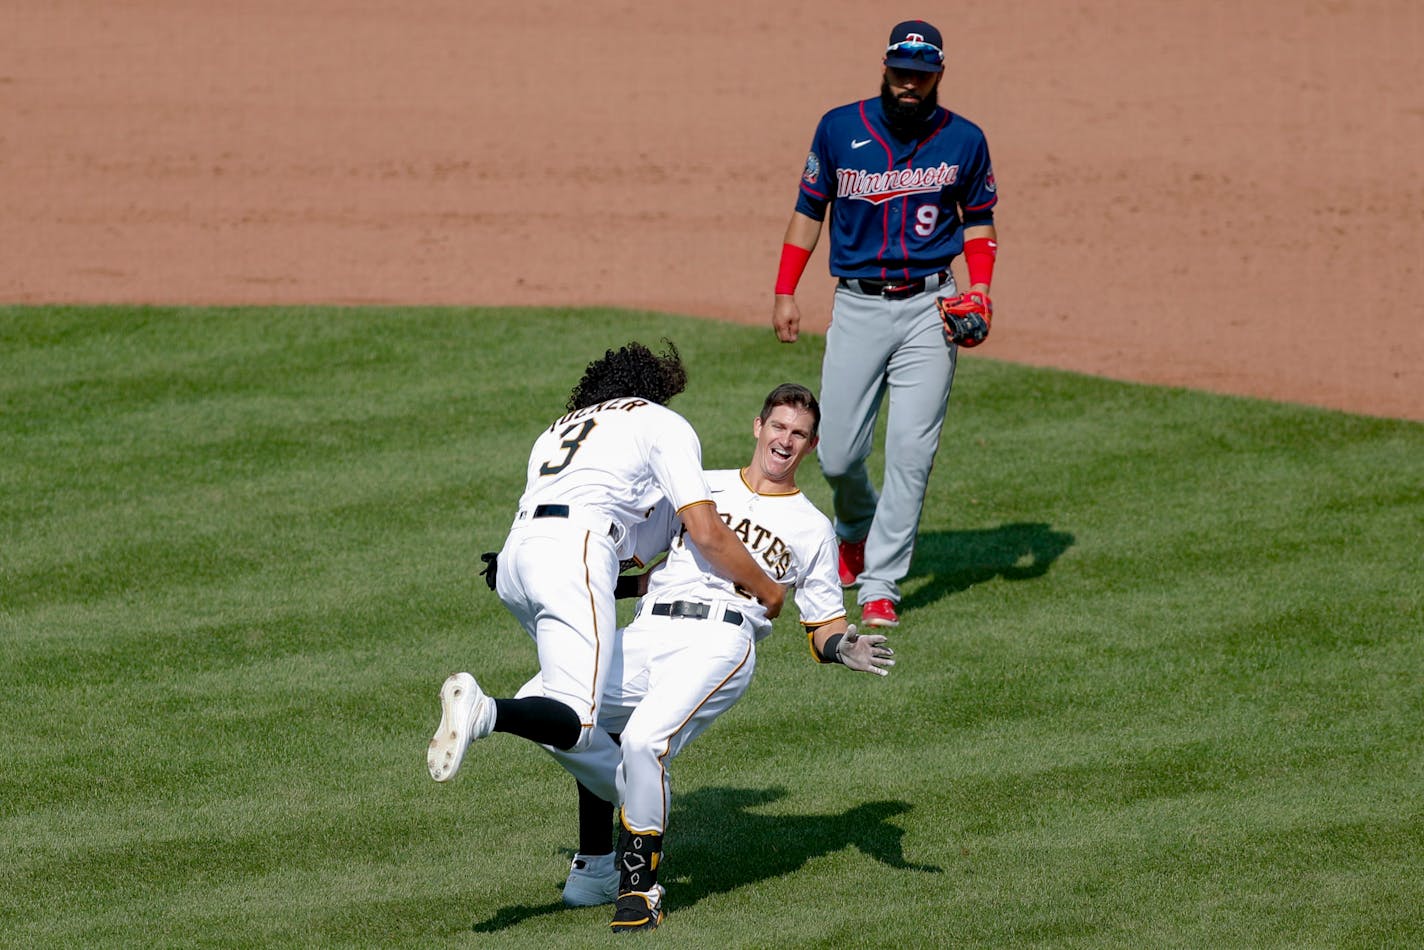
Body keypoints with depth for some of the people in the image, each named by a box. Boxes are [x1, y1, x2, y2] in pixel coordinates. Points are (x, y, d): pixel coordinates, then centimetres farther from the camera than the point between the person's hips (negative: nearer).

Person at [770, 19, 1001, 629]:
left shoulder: (963, 140, 1)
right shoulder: (840, 129, 1)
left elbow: (979, 221, 12)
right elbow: (809, 210, 9)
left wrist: (979, 289, -4)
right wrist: (784, 293, 2)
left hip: (929, 309, -1)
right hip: (858, 305, 1)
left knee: (911, 452, -9)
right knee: (837, 454, 0)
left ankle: (880, 588, -4)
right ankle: (856, 529, 35)